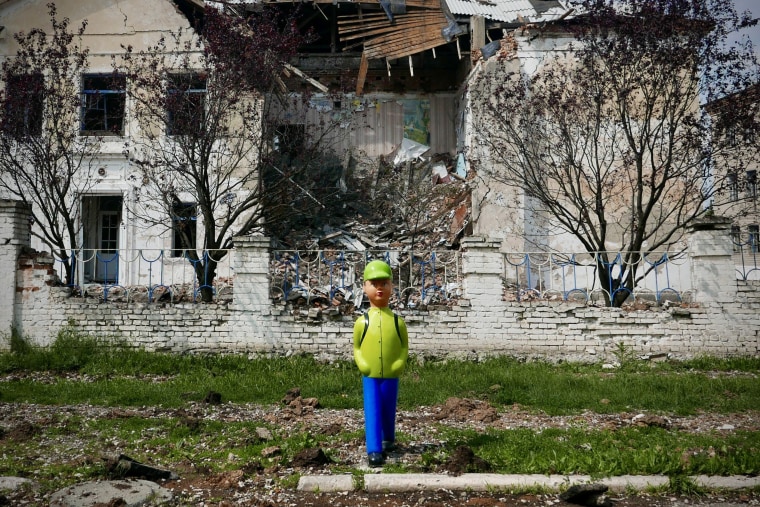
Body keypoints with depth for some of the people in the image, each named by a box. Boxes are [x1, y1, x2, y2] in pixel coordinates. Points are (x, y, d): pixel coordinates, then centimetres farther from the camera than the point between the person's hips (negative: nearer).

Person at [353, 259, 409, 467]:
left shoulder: (397, 321, -1)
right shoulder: (362, 321, -4)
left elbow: (404, 346, 5)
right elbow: (356, 347, 4)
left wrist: (400, 363, -7)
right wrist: (362, 364, -9)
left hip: (391, 375, 2)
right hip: (369, 376, -2)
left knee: (388, 411, 16)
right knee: (372, 412, -6)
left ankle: (389, 440, 40)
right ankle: (374, 450, -7)